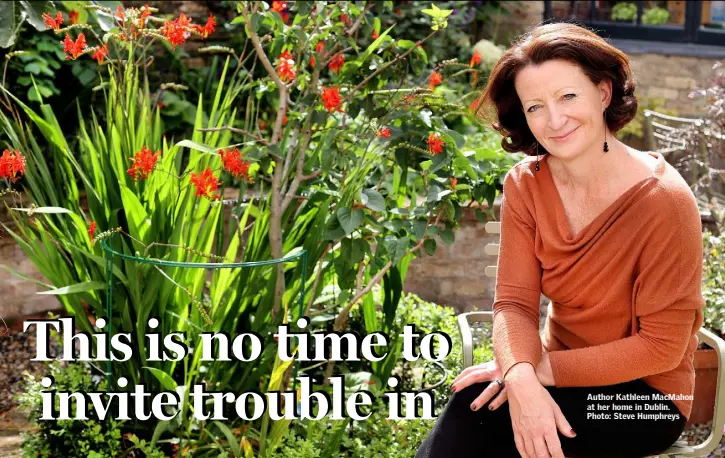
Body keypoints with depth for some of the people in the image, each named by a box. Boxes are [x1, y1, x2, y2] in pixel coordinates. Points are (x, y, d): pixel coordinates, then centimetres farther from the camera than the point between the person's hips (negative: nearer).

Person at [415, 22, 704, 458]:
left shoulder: (664, 200, -20)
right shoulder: (525, 185, -5)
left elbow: (661, 348, -17)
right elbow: (515, 302, -9)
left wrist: (543, 367, -21)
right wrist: (521, 377, -30)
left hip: (643, 394, -4)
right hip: (560, 371, 4)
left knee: (476, 414, -24)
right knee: (467, 410, -24)